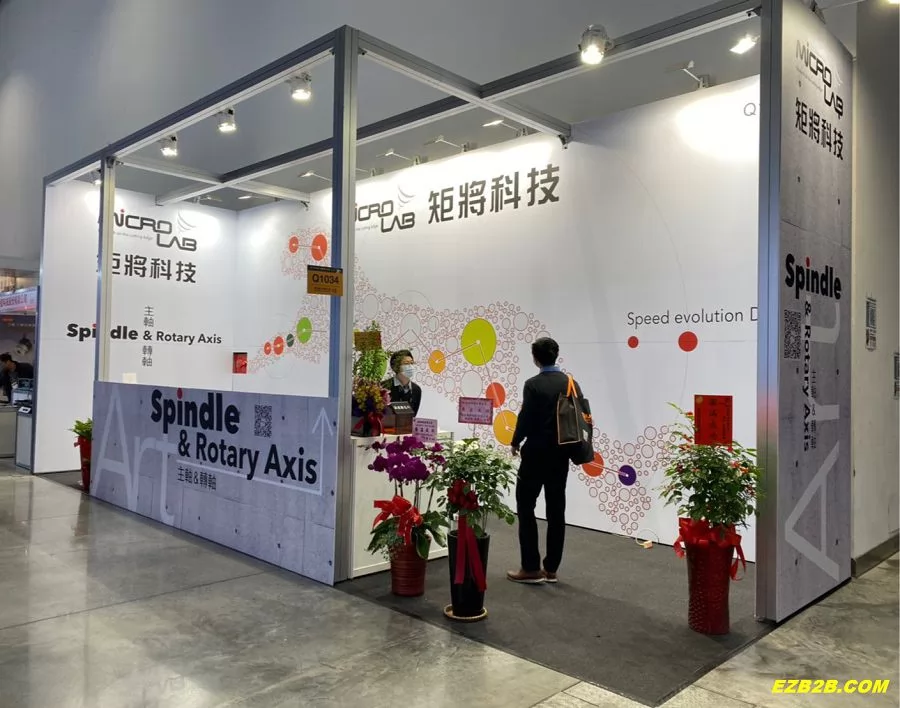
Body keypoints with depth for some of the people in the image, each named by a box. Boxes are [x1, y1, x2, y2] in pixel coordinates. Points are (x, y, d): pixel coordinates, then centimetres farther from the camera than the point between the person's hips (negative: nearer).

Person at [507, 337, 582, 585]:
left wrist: (516, 442, 3)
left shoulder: (533, 385, -13)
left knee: (525, 507, 4)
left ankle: (531, 568, 5)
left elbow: (526, 418, -14)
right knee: (556, 510, 9)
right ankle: (551, 568, 15)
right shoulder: (572, 384, 3)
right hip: (561, 454, 6)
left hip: (536, 453, -6)